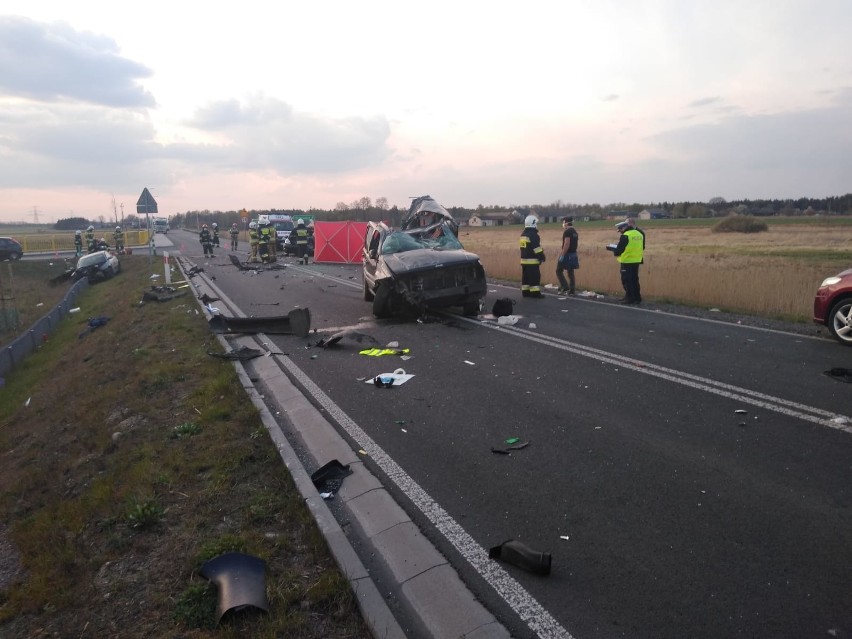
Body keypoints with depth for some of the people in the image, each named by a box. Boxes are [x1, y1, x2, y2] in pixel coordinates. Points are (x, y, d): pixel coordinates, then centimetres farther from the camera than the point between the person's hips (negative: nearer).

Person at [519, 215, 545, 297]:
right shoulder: (533, 235, -15)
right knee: (535, 277, -6)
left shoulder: (523, 234, 13)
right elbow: (537, 248, -17)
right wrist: (542, 257, -7)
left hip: (524, 259, 9)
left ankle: (525, 292, 16)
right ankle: (535, 293, -7)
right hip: (533, 260, -9)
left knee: (525, 277, 12)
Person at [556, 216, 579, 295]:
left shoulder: (567, 232, -14)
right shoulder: (575, 232, 15)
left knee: (559, 271, 0)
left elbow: (567, 244, -22)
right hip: (573, 254, 9)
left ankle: (565, 288, -9)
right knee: (571, 273, 10)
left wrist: (562, 255, -21)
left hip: (567, 254, -9)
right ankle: (571, 291, 9)